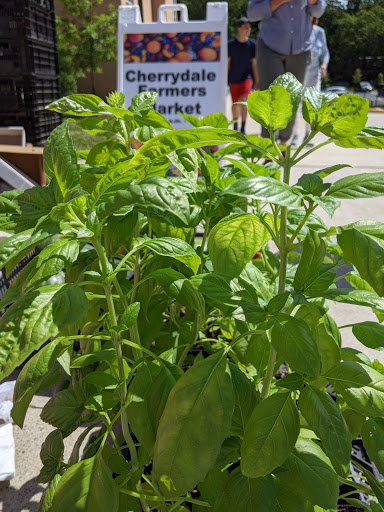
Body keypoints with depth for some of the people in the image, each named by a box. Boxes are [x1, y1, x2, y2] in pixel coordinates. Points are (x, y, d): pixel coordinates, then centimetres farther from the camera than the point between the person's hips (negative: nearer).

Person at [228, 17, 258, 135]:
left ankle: (243, 128, -7)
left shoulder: (252, 44, 0)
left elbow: (254, 63, 4)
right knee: (235, 103, 8)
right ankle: (235, 126, 27)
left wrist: (256, 81, 4)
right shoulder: (231, 44, -2)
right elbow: (227, 63, 4)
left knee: (243, 101, -19)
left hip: (247, 77, -1)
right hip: (233, 78, 1)